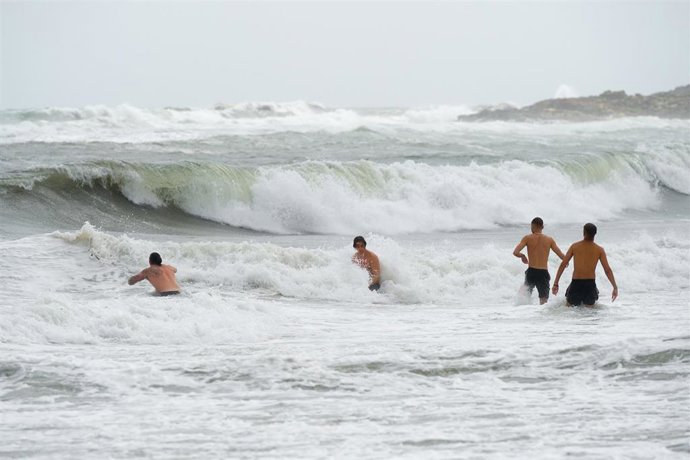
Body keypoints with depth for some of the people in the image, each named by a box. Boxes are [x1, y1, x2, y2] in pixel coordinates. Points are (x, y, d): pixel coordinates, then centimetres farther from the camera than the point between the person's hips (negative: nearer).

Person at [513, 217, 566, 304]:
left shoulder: (528, 238, 0)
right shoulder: (549, 239, 5)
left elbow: (515, 252, -9)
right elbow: (562, 256, 6)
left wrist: (522, 256, 13)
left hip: (531, 272, -1)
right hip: (544, 273, 1)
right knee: (544, 302, 2)